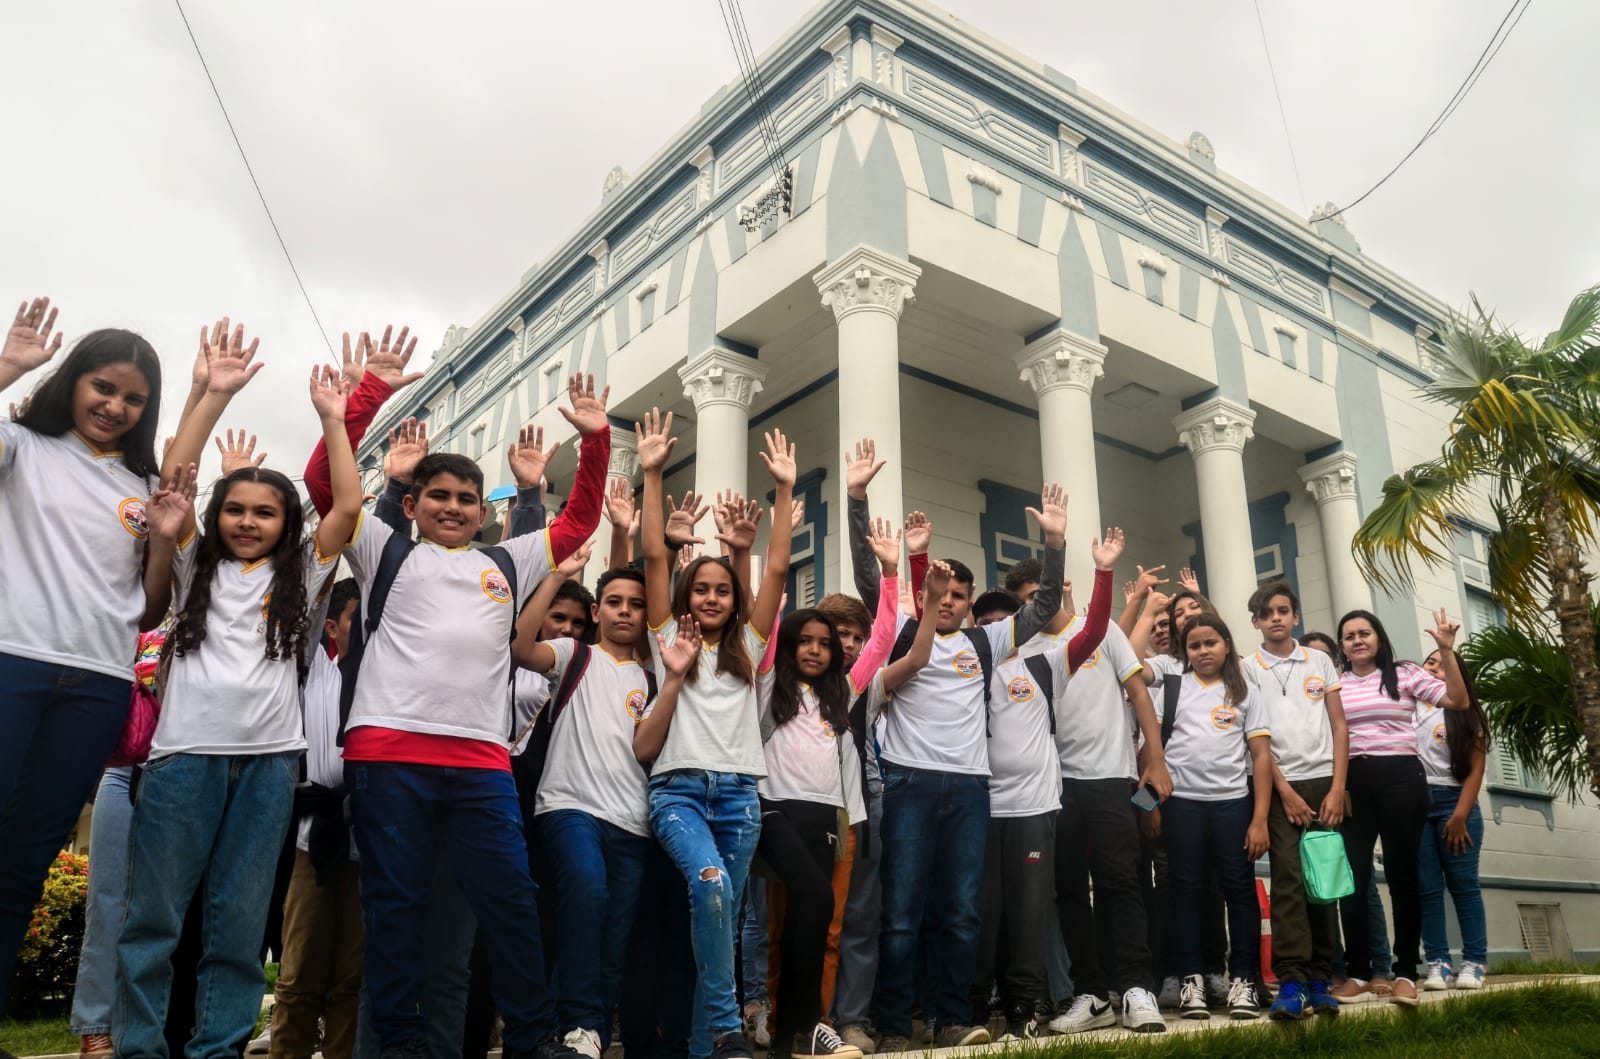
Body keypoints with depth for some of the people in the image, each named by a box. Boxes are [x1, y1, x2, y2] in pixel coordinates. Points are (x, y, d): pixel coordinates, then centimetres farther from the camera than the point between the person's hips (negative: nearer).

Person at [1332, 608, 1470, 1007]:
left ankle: (1405, 973, 9)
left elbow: (1459, 702, -3)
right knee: (1352, 877, 1)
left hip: (1401, 777, -2)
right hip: (1353, 781, 2)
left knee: (1402, 873, 1)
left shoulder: (1406, 675, 6)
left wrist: (1446, 651, -10)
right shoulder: (1333, 684, 10)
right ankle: (1358, 973, 9)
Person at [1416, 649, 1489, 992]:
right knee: (1427, 887, -2)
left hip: (1452, 801, 0)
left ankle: (1474, 962, 4)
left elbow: (1476, 768, 1)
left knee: (1463, 883, -1)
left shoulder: (1464, 713, 10)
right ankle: (1438, 963, -1)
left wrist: (1460, 815, -9)